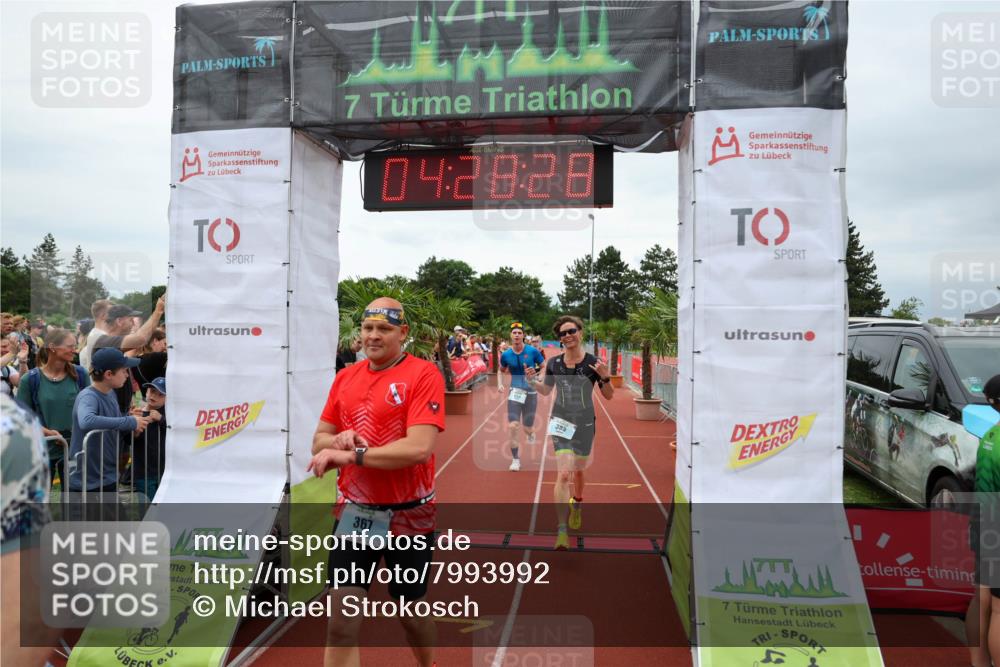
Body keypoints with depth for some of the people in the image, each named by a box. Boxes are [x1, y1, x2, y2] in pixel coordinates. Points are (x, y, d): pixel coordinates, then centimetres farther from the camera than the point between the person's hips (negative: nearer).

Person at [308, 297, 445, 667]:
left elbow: (419, 447, -24)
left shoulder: (424, 374, -13)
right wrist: (338, 440, -15)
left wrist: (350, 454, -22)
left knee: (411, 613, 17)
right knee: (341, 623, 0)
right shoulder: (345, 377, 5)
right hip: (354, 511, 4)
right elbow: (320, 442, 8)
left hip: (408, 515, -3)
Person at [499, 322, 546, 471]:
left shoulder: (533, 351, -9)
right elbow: (501, 371, 18)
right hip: (515, 392, 1)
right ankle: (515, 459, 3)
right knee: (512, 426, -13)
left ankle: (530, 434, 49)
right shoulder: (506, 355, -3)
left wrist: (537, 377, -15)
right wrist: (500, 384, 4)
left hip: (531, 393, -1)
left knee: (528, 429, 8)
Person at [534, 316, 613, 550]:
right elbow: (546, 391, 11)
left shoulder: (593, 363, -10)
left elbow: (609, 396, -3)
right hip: (561, 422, 0)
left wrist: (605, 378, -22)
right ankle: (562, 532, -13)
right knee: (564, 473, -14)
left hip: (584, 425, 1)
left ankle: (576, 504, 53)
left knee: (577, 471, 19)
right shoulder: (554, 363, -4)